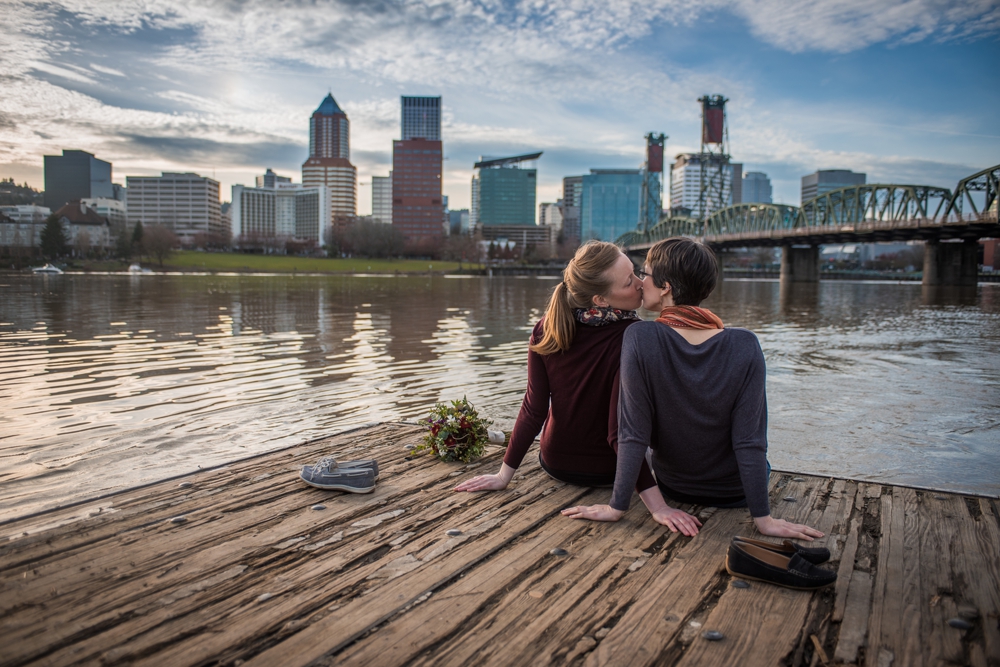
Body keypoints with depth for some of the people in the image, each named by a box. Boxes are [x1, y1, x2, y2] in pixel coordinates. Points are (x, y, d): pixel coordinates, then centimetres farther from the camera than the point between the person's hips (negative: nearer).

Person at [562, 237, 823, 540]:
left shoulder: (639, 339, -25)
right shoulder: (745, 346, -21)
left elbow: (633, 433, -23)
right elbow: (750, 441, -21)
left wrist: (617, 507, -15)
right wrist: (763, 518, -12)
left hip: (674, 489, 0)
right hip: (737, 492, 1)